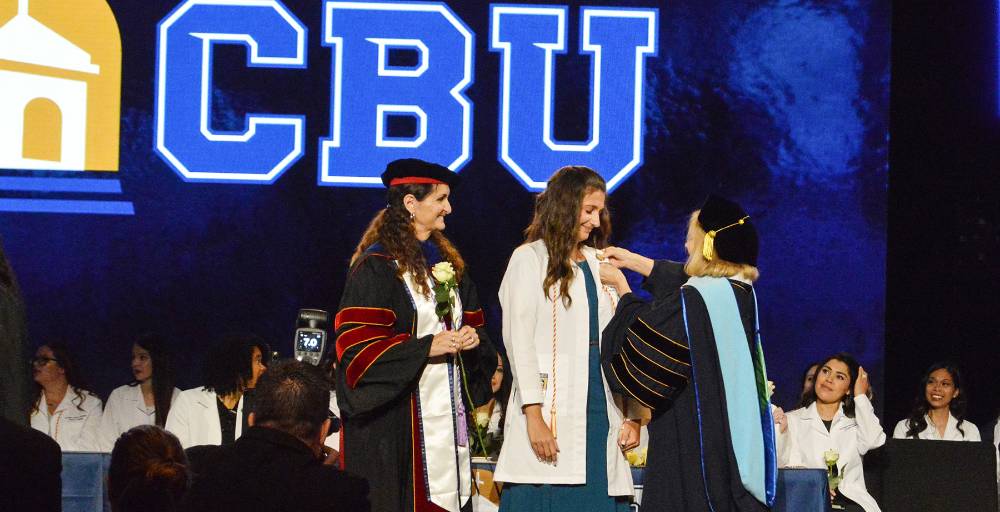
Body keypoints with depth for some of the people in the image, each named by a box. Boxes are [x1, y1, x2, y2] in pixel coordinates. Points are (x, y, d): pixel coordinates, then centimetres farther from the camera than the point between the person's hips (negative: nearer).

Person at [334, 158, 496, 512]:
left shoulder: (446, 261, 16)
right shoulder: (377, 266, -8)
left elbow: (472, 323, 24)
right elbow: (357, 345, -15)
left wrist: (472, 337, 0)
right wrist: (426, 346, -18)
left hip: (448, 413, 7)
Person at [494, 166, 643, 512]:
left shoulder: (599, 264, 18)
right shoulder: (530, 259, 2)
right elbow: (519, 341, -5)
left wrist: (633, 416, 5)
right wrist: (534, 415, -14)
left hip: (602, 411, 5)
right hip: (551, 415, -5)